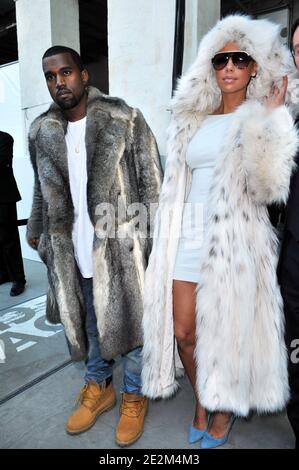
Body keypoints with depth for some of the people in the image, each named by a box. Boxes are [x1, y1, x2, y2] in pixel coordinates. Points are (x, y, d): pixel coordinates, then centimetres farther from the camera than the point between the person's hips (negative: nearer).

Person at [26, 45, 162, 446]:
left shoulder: (126, 120, -6)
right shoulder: (41, 132, 6)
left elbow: (152, 183, -6)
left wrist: (156, 237, -11)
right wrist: (37, 232, 21)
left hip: (120, 249, -3)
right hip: (73, 253, 4)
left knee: (128, 322, 11)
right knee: (87, 324, 19)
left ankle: (134, 395, 35)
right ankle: (99, 387, 43)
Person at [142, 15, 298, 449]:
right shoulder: (192, 122, 15)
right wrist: (169, 241, 15)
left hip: (236, 239, -4)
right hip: (189, 236, 5)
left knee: (226, 333, 7)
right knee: (182, 331, 9)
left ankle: (226, 408, 36)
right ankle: (202, 401, 37)